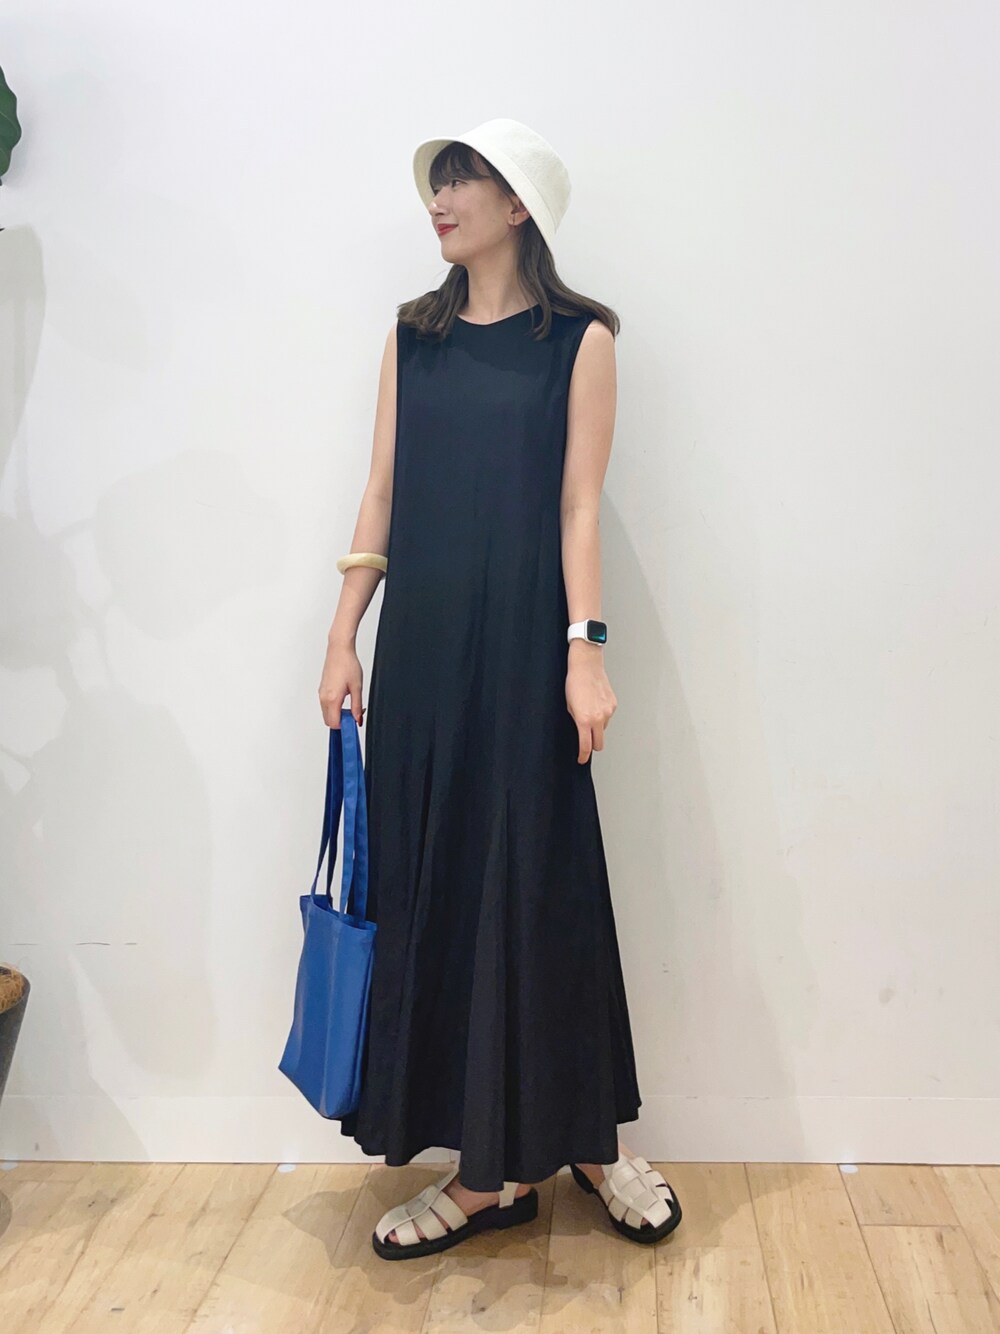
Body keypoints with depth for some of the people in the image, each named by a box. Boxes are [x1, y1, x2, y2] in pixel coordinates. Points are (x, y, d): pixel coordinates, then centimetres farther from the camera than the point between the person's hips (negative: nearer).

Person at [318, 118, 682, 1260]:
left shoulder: (579, 339, 2)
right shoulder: (412, 335, 13)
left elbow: (578, 506, -3)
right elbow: (381, 493, 11)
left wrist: (585, 651, -11)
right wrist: (343, 636, 7)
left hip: (522, 644, -4)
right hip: (420, 646, 4)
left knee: (531, 879, 1)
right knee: (431, 886, 5)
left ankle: (584, 1135, 23)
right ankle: (495, 1167, 19)